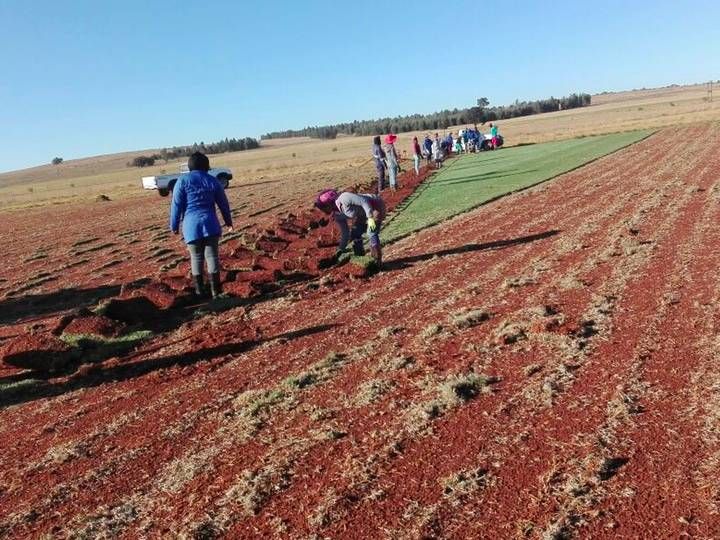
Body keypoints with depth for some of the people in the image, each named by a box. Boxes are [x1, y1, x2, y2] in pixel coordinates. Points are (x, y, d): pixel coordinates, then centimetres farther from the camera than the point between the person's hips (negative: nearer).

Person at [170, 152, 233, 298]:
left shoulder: (183, 180, -1)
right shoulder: (212, 181, 6)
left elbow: (176, 205, -2)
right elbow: (223, 203, 13)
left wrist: (174, 226, 7)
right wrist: (228, 222, 26)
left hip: (191, 225, -1)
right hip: (210, 224, 1)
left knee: (196, 257, 11)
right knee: (212, 256, 4)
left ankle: (199, 289, 16)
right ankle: (215, 289, 4)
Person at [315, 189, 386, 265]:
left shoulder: (343, 198, -28)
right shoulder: (337, 216, -1)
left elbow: (364, 201, -31)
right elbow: (345, 233, 7)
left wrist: (370, 218, -36)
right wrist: (341, 249, 8)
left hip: (376, 206, -9)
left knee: (371, 234, -20)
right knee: (354, 234, 7)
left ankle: (377, 262, -14)